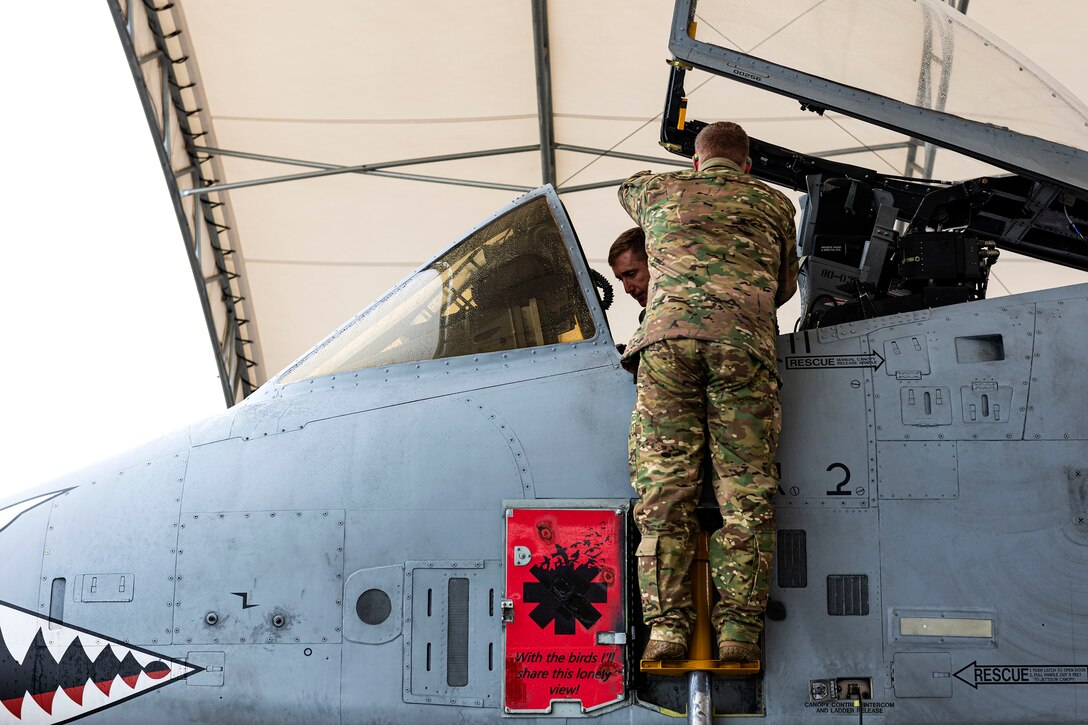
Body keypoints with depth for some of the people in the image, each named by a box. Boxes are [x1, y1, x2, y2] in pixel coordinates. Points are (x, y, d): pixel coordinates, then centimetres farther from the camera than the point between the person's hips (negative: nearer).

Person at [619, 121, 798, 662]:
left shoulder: (659, 189, 27)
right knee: (745, 486, -2)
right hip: (744, 340, 0)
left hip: (669, 331, 0)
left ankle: (666, 623, -12)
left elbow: (628, 189, 52)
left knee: (664, 483, -4)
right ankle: (739, 627, -10)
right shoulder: (774, 202, 27)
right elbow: (785, 285, 37)